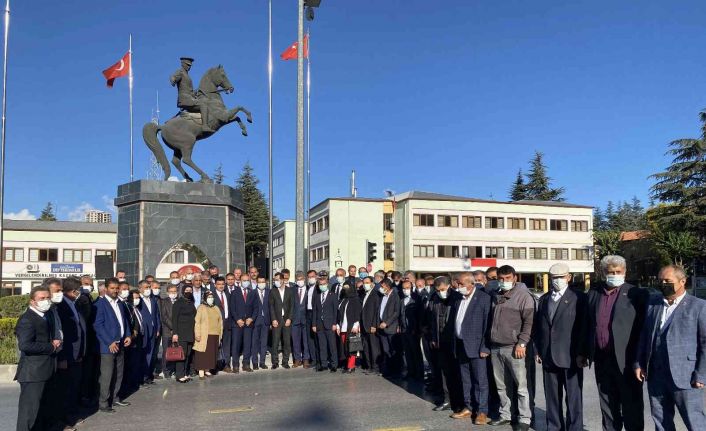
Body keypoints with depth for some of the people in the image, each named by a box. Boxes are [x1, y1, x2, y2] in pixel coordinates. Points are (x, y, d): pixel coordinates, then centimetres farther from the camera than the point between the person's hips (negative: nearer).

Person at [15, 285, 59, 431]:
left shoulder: (46, 316, 13)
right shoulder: (27, 319, -17)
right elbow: (25, 345, -29)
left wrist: (54, 343, 5)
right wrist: (51, 347, -19)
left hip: (44, 370, 9)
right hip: (33, 372, -9)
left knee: (39, 405, 20)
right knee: (29, 407, -2)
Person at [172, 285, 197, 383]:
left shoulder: (191, 303, 16)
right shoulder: (178, 303, -2)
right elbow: (174, 319, -7)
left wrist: (194, 333, 12)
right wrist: (175, 333, -14)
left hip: (190, 333, 6)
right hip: (181, 333, -6)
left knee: (188, 354, 5)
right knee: (181, 353, -7)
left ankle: (186, 374, 11)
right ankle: (180, 375, -3)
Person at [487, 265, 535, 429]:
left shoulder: (523, 295, -4)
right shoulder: (496, 296, 13)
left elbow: (529, 321, -9)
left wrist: (522, 343, -16)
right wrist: (488, 344, 14)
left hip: (514, 348, -5)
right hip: (495, 348, 6)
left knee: (521, 385, -1)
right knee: (501, 386, 12)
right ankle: (505, 415, 23)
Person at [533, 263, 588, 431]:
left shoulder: (579, 298, -3)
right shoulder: (544, 299, 13)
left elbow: (584, 327, -8)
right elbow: (537, 326, 14)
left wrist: (581, 353, -12)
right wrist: (537, 350, 8)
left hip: (571, 357, -5)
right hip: (548, 356, 5)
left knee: (573, 397, 4)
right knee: (552, 396, 12)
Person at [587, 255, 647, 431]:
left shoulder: (636, 294, -6)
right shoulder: (593, 294, 9)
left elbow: (644, 328, -8)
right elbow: (589, 325, 11)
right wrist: (585, 353, 7)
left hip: (626, 360, -5)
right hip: (602, 359, 5)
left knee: (631, 405, 6)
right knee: (607, 404, 16)